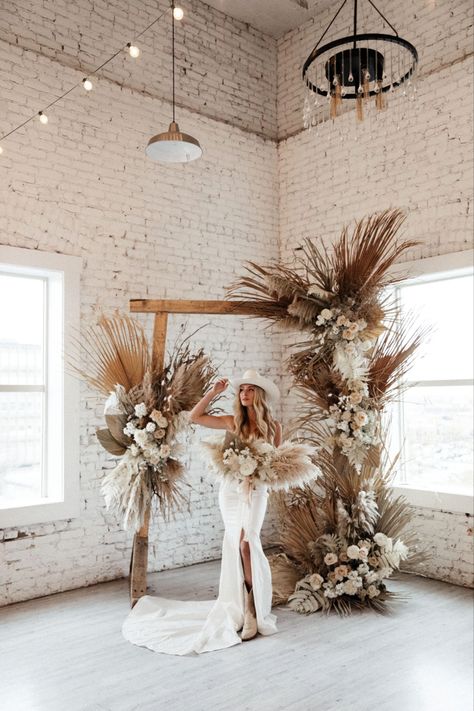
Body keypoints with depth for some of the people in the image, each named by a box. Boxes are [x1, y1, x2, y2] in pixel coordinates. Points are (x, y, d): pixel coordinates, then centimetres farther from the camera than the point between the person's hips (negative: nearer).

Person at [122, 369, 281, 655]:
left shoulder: (273, 426, 2)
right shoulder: (233, 422, 5)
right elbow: (194, 417, 5)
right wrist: (214, 392, 1)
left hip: (256, 490, -2)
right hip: (230, 488, 2)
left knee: (246, 541, -17)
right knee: (236, 545, 5)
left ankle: (251, 608, -5)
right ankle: (241, 605, 17)